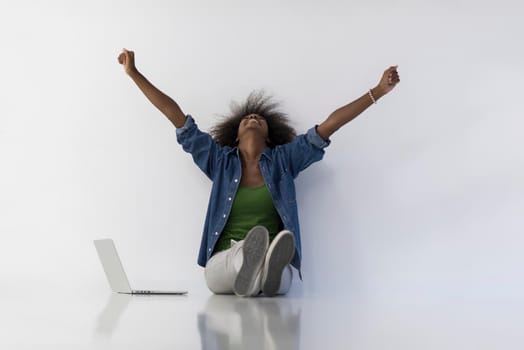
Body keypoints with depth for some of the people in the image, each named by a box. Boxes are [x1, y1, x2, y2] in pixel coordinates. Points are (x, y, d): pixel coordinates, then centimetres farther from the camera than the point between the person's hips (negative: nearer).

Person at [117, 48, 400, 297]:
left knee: (278, 280, -38)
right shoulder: (221, 160, 14)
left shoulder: (283, 159, 13)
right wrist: (134, 73, 16)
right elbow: (177, 117, 14)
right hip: (224, 262, 0)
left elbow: (330, 124, 8)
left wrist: (379, 91, 4)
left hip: (271, 259, 0)